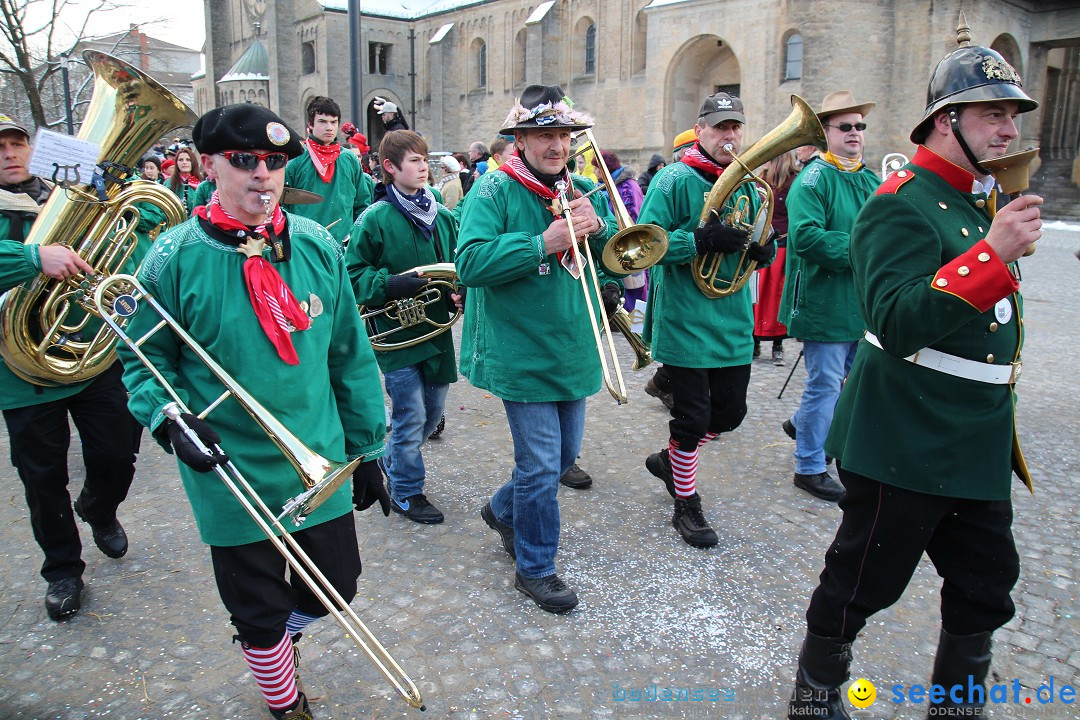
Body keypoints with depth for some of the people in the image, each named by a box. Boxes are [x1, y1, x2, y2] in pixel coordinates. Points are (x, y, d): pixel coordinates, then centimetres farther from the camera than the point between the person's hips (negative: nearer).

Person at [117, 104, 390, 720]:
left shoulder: (318, 246, -3)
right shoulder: (175, 259, -11)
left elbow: (351, 356, 3)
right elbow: (145, 359, 0)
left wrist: (367, 446, 6)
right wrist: (168, 418, -19)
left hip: (321, 463, 3)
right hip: (232, 477, -2)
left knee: (335, 586, 17)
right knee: (260, 611, 16)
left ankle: (275, 637, 52)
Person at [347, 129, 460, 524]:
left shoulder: (442, 216, 7)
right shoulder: (375, 218, -10)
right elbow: (354, 273, -8)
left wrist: (459, 291, -4)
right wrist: (390, 284, -23)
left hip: (437, 327, 6)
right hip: (397, 333, -6)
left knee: (433, 411, 17)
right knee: (410, 417, 1)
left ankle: (392, 461, 42)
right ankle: (406, 493, 20)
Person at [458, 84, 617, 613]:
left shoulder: (581, 189, 7)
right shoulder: (495, 190, -11)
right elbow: (470, 264, -23)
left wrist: (598, 227, -16)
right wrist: (543, 243, -29)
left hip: (572, 349, 7)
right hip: (522, 352, -7)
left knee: (564, 453, 20)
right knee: (541, 464, -1)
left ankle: (503, 510, 45)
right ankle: (535, 568, 20)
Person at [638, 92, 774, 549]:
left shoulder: (746, 183, 11)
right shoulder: (675, 180, -10)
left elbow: (762, 250, 17)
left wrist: (763, 247, -7)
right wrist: (701, 240, -28)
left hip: (733, 321, 7)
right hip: (686, 320, -7)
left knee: (729, 412, 15)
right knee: (692, 416, 2)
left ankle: (670, 459, 40)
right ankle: (686, 505, 22)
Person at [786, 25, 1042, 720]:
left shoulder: (983, 197, 14)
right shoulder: (903, 204, -17)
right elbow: (897, 322, -30)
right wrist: (993, 254, -32)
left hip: (980, 446, 9)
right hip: (905, 446, -9)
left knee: (987, 584, 18)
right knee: (862, 581, 5)